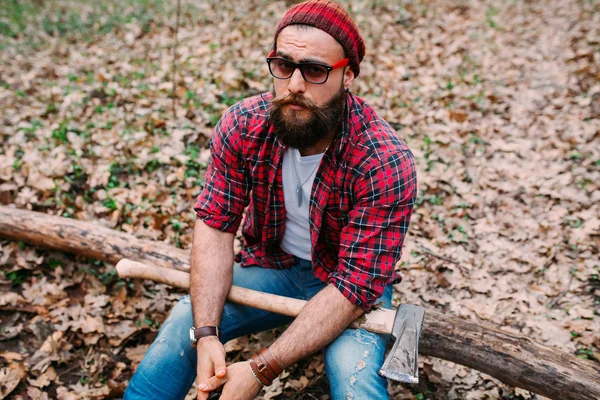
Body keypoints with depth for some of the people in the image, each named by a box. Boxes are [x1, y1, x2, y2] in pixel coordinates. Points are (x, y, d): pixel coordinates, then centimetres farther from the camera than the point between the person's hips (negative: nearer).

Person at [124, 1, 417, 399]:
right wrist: (207, 335, -27)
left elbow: (355, 284, -28)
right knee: (182, 326, -15)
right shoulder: (242, 125, -17)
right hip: (271, 264, 3)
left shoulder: (385, 162, -28)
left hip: (351, 280, -2)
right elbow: (215, 225, -14)